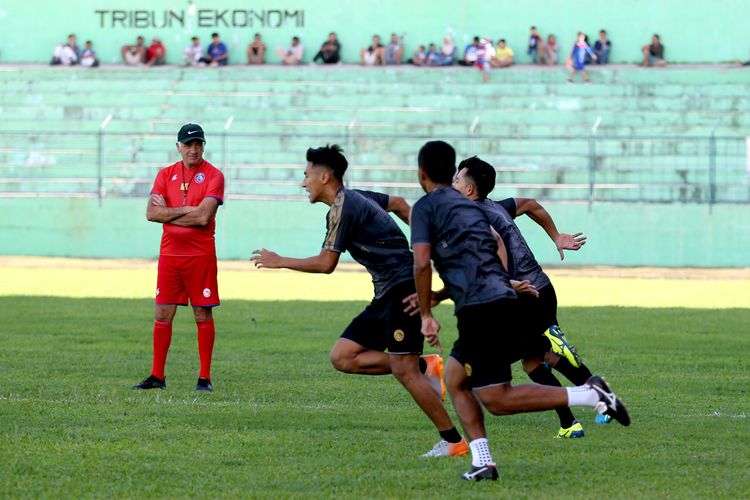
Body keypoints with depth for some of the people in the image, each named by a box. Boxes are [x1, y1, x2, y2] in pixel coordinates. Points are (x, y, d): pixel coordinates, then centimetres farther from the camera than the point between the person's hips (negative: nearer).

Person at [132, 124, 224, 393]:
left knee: (203, 315, 0)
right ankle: (157, 376, 9)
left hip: (200, 255, -4)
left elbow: (203, 217, -15)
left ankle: (205, 377, 5)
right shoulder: (166, 175, 9)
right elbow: (152, 213, -2)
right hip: (169, 253, 4)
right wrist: (187, 211, -10)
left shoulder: (213, 176, -3)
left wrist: (169, 212, -7)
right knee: (162, 315, 3)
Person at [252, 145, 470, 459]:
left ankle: (453, 441, -8)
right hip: (387, 294, 10)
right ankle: (425, 368, 4)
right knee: (342, 357, 3)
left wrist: (279, 262, -3)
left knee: (403, 371, -13)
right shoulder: (355, 198, 17)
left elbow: (326, 263, -14)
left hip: (403, 288, -10)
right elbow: (398, 204, 33)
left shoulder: (342, 207, -13)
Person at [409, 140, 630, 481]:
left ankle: (589, 395, -16)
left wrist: (426, 315, -2)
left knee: (496, 399, -6)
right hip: (505, 302, 8)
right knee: (454, 377, 19)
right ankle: (482, 461, 8)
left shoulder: (425, 207, 0)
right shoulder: (469, 206, 23)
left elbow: (422, 263, -10)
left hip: (480, 311, -8)